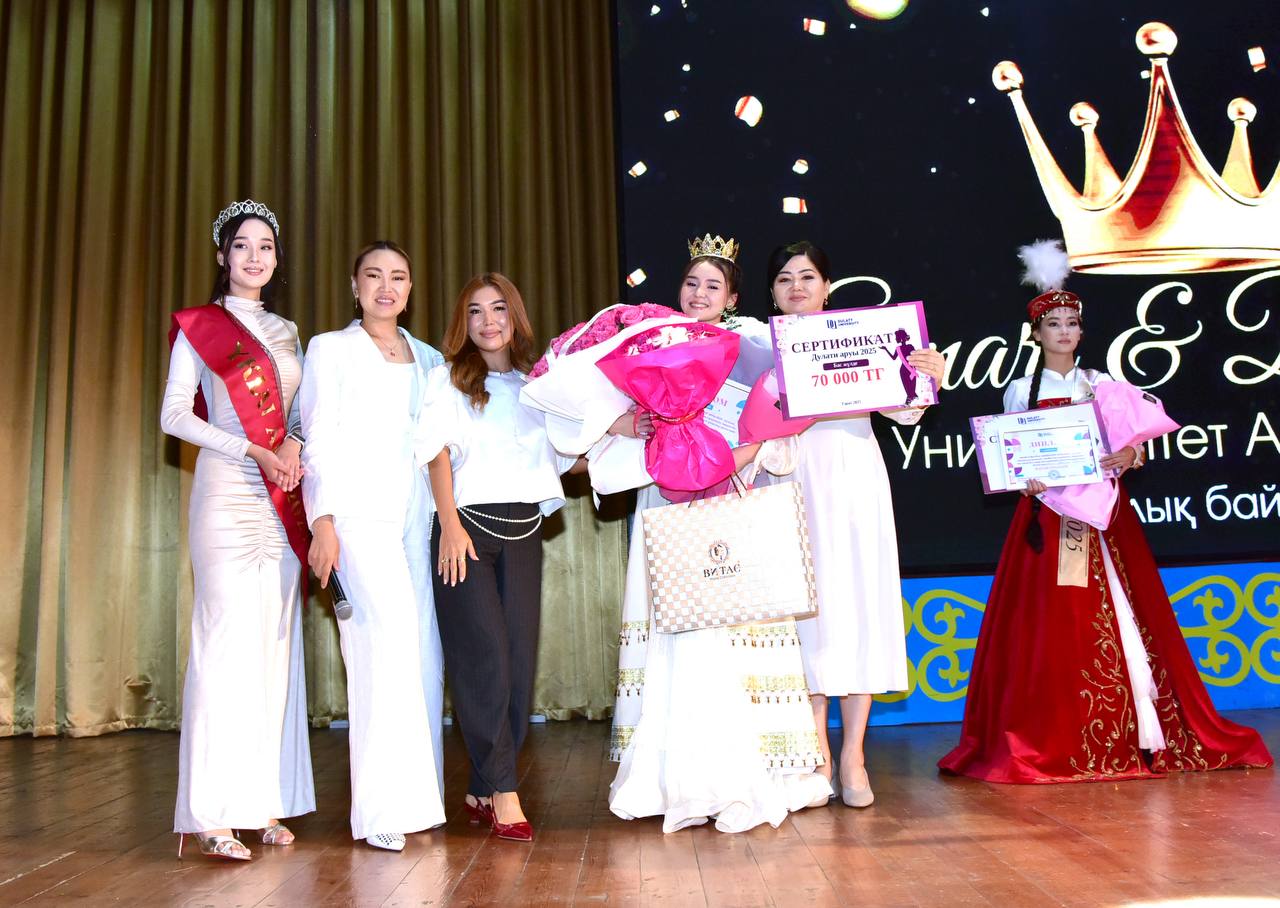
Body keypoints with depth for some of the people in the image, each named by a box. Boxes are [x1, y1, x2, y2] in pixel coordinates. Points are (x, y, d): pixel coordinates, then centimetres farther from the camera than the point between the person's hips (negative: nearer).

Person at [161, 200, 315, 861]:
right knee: (229, 636, -11)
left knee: (277, 640, 2)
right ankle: (215, 815, -7)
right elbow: (174, 416, -3)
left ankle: (267, 804, 7)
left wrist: (294, 443, -4)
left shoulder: (287, 333, 18)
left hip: (282, 500, 5)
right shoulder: (198, 327, 4)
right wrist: (254, 451, -13)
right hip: (226, 493, -5)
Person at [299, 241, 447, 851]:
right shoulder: (331, 349, 10)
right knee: (391, 628, -20)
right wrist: (323, 521, -8)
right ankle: (382, 806, -15)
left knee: (421, 646, -3)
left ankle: (414, 796, 7)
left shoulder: (429, 360, 20)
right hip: (358, 509, -4)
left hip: (415, 514, 4)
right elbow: (319, 440, 3)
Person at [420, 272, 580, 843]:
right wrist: (450, 525, -14)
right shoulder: (449, 378, 8)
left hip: (524, 530, 4)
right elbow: (439, 451, -3)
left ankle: (482, 792, 12)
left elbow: (563, 457, 15)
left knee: (519, 659, 1)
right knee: (485, 657, -9)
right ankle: (503, 791, -2)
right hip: (468, 526, -4)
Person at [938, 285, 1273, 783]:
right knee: (1053, 624, -5)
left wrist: (1131, 454, -18)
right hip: (1049, 512, -2)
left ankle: (1141, 730, 1)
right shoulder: (1021, 390, 7)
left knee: (1118, 618, -4)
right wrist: (1025, 479, -19)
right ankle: (1053, 738, 1)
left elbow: (1131, 439, 4)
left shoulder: (1101, 384, 13)